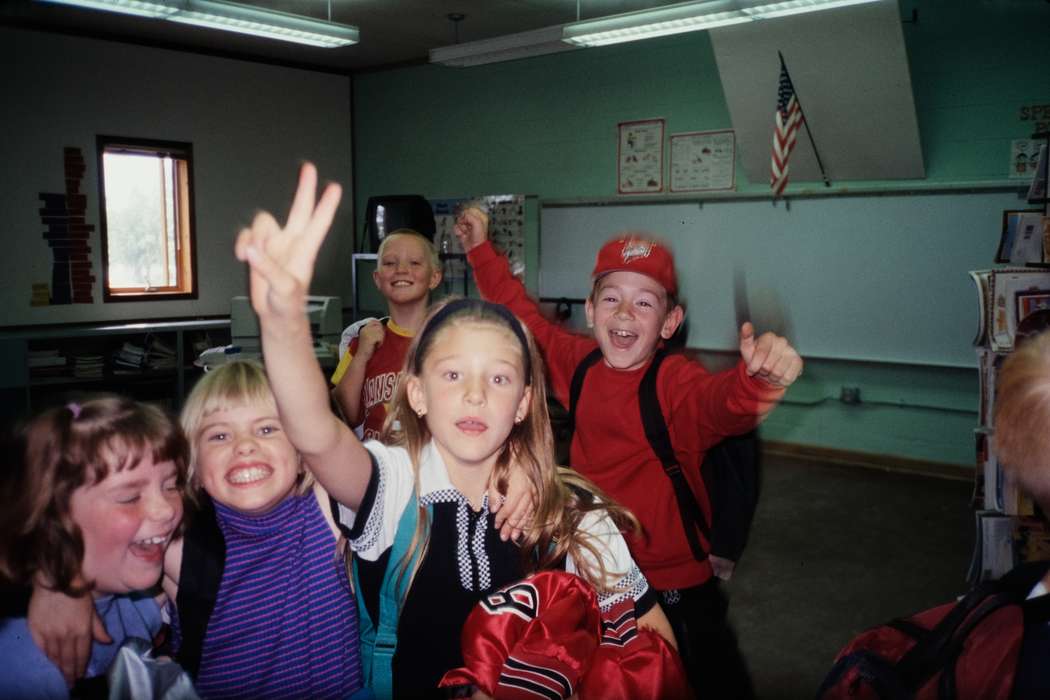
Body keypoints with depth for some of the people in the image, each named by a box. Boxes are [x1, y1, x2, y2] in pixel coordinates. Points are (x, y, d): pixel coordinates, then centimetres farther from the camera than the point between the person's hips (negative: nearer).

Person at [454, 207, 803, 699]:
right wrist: (481, 249, 12)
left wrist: (759, 377, -64)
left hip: (675, 591, -4)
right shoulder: (578, 364, -3)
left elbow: (724, 401, -42)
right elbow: (523, 316, 10)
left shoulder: (677, 382, -20)